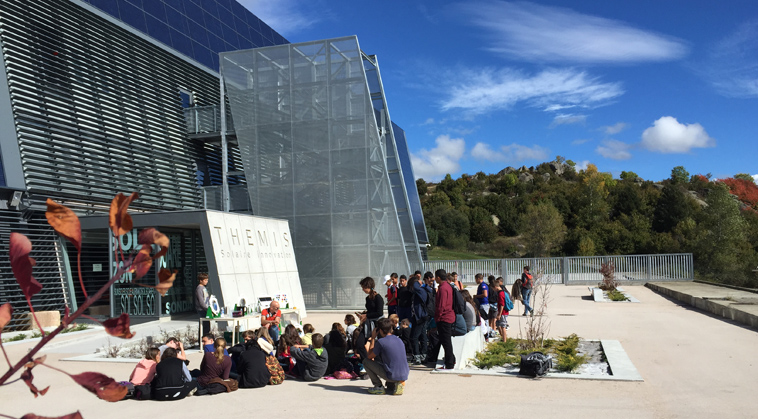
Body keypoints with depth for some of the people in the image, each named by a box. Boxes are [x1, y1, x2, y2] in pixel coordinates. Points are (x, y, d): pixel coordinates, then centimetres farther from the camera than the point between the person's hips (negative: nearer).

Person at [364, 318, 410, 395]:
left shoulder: (380, 342, -10)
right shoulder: (399, 340, 10)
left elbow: (370, 356, 5)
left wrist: (373, 338, 9)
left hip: (392, 376, -6)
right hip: (404, 376, 6)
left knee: (366, 362, 7)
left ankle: (379, 387, 6)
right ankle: (393, 384, 15)